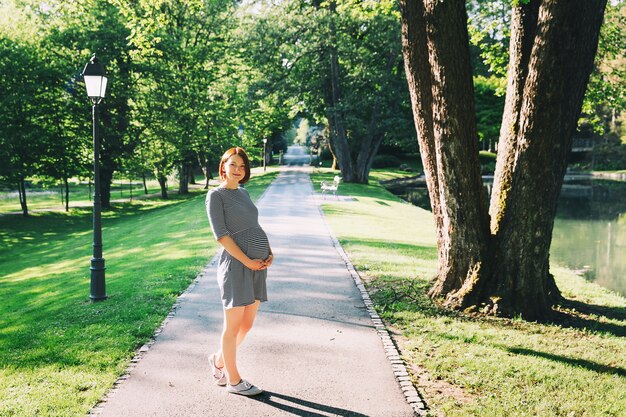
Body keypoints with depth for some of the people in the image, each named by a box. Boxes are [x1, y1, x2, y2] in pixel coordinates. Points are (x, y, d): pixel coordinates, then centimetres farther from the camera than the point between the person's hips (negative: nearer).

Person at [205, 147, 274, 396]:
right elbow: (221, 234, -12)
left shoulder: (243, 193, 17)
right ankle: (233, 380, 18)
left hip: (257, 265, 7)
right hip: (236, 264, -7)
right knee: (233, 325, 4)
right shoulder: (216, 195, -4)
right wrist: (247, 261, -16)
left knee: (247, 324, 14)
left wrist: (269, 254, 4)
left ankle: (219, 360, 36)